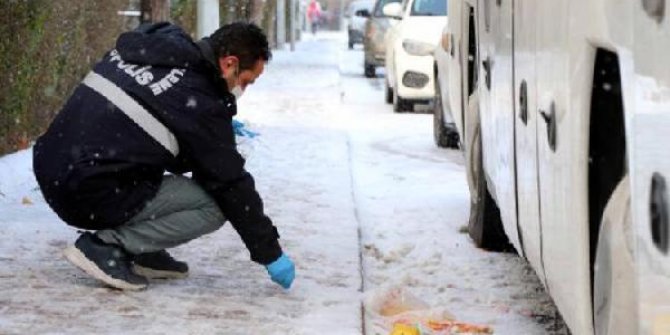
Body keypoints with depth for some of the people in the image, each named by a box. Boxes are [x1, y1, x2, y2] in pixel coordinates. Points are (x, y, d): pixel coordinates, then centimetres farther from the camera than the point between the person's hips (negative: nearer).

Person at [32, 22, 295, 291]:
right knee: (215, 207, -2)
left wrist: (221, 131, 21)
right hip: (90, 197, -9)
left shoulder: (148, 46, 10)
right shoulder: (198, 101, -11)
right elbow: (232, 184, -6)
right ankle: (105, 246, -6)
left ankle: (141, 253, 16)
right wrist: (271, 254, 3)